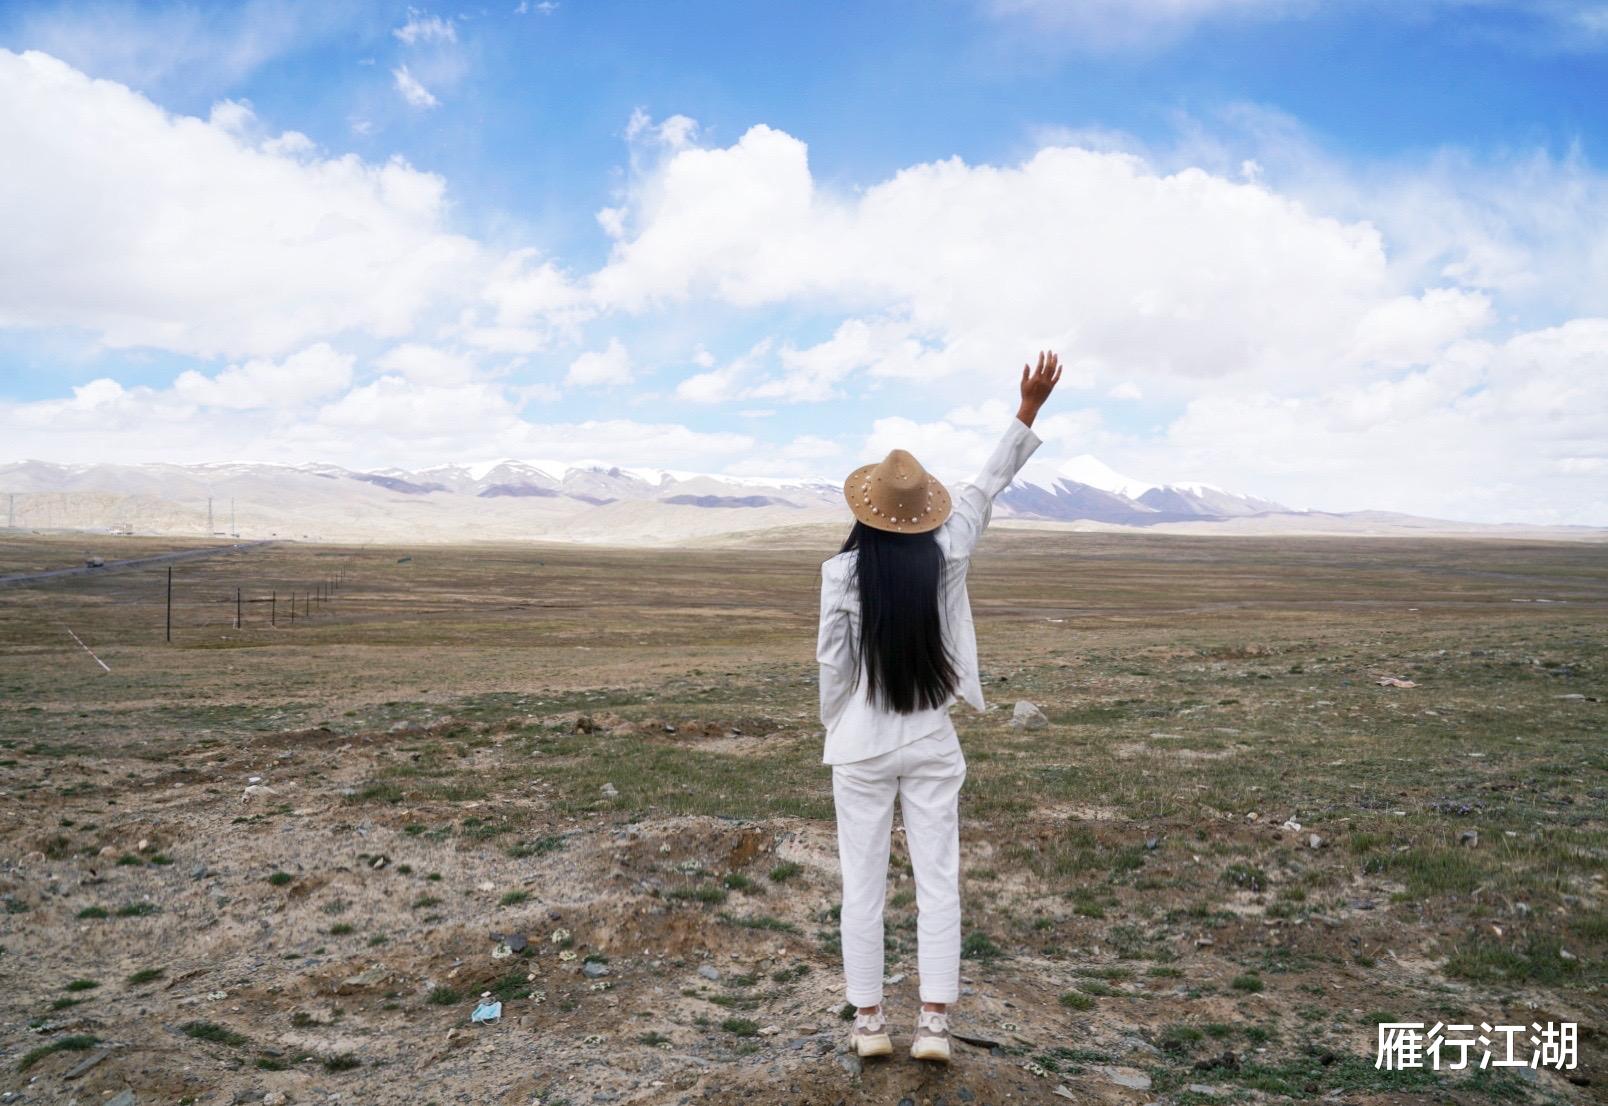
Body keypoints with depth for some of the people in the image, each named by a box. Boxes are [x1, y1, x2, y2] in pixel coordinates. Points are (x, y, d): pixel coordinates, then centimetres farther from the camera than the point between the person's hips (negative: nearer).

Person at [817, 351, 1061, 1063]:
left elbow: (833, 664, -6)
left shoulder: (842, 571, -12)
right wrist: (1029, 410, 10)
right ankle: (933, 1024, 11)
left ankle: (869, 1021, 17)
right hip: (931, 745, 2)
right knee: (938, 883, 8)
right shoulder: (946, 557, -7)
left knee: (863, 886, 9)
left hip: (861, 748, -1)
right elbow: (986, 487, 4)